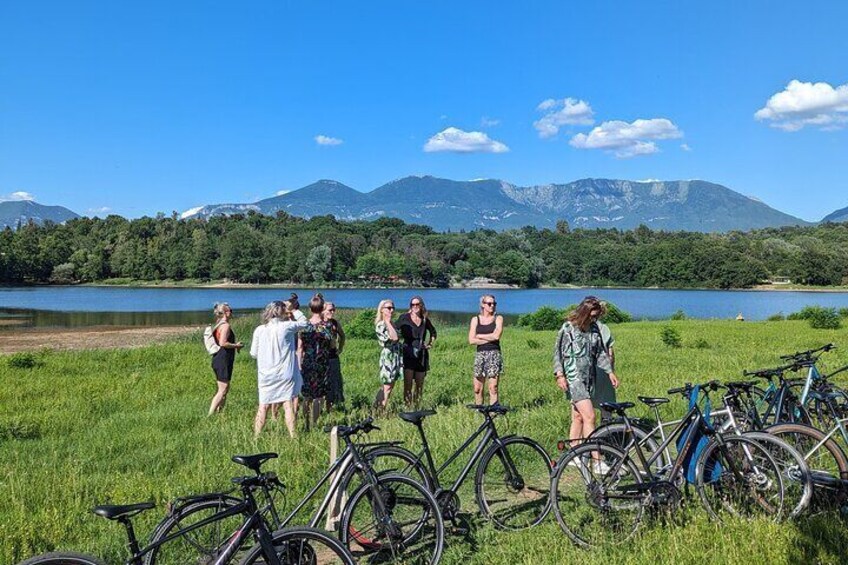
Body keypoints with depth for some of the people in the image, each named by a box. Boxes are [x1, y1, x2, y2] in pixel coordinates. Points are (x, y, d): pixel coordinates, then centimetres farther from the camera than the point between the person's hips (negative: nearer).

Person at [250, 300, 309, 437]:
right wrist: (294, 310, 13)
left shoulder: (259, 330, -1)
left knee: (263, 407, 11)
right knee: (288, 405, 3)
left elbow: (253, 353, 6)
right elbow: (305, 322, 7)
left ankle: (256, 436, 14)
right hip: (285, 375, -3)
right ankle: (292, 435, 2)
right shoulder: (286, 327, -9)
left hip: (265, 375, 3)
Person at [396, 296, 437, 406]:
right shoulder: (404, 318, -3)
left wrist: (430, 343, 13)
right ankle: (408, 407, -7)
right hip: (408, 353, -4)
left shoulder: (425, 320, 10)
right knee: (408, 383, -9)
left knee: (419, 383, 10)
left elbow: (433, 332, 26)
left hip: (422, 354, 5)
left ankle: (417, 406, 20)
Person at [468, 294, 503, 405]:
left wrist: (479, 336, -1)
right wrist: (489, 338, -5)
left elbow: (496, 336, -10)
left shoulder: (498, 318, 7)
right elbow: (471, 340, -1)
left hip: (494, 354, -2)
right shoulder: (475, 319, 9)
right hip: (480, 354, 2)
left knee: (493, 387, -7)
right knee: (477, 388, -1)